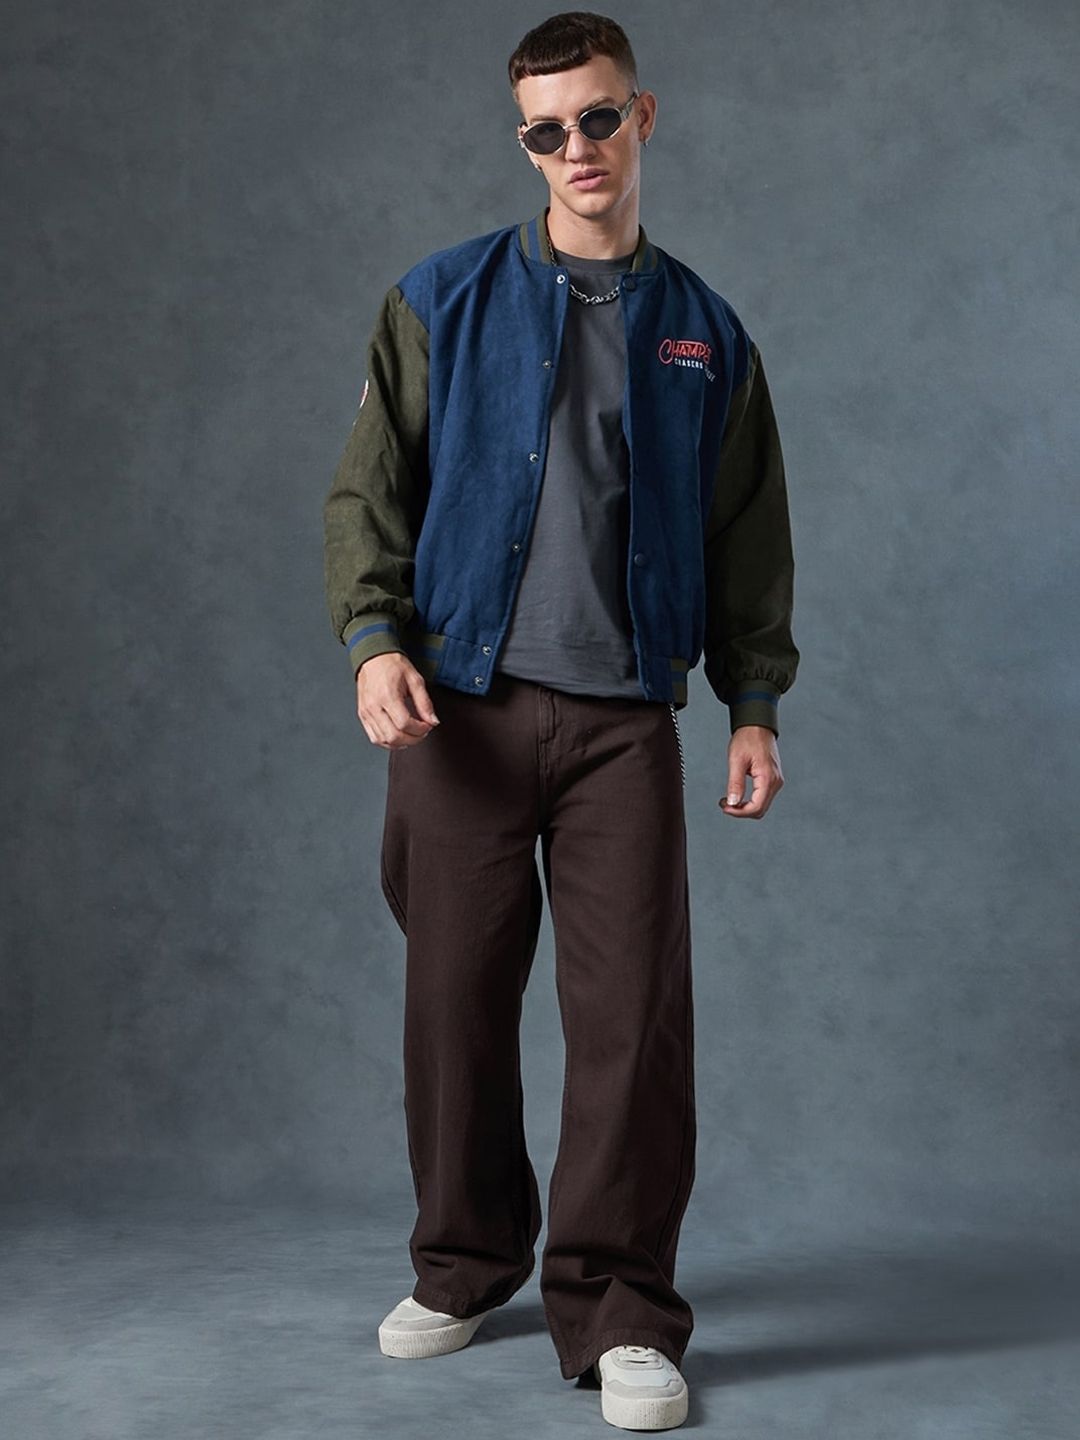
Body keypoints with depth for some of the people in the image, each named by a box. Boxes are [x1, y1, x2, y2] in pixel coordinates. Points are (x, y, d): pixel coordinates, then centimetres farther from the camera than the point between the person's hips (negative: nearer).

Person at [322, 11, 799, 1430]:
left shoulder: (706, 334, 12)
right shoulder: (444, 302, 9)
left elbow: (750, 536, 15)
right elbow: (368, 488, 6)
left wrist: (756, 702, 8)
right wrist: (374, 638, -8)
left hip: (624, 721, 0)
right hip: (460, 708, 0)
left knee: (635, 1009, -6)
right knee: (457, 999, 5)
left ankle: (621, 1315, 5)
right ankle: (466, 1266, 24)